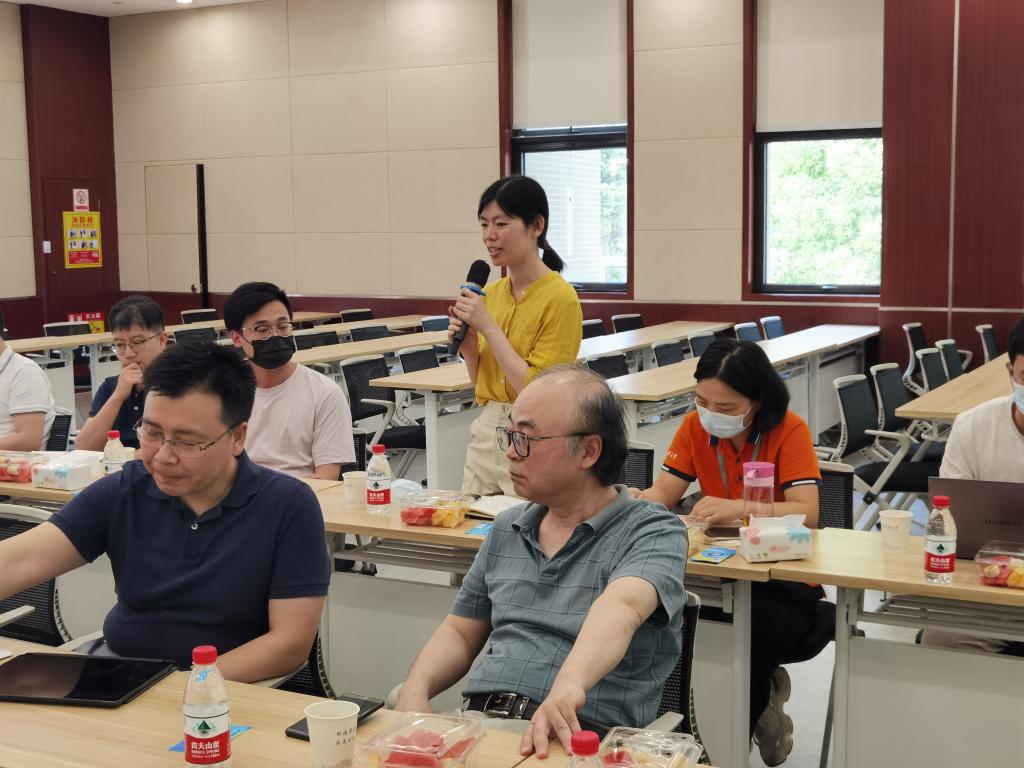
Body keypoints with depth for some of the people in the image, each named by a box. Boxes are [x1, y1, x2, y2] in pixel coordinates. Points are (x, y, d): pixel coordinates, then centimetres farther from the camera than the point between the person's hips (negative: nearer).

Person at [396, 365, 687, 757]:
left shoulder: (654, 532, -3)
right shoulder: (507, 529, 17)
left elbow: (620, 608, -25)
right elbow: (460, 632, 23)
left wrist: (569, 685, -46)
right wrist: (416, 689, 1)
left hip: (581, 735, -5)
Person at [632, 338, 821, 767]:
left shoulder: (789, 431, -14)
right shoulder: (695, 427, -1)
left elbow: (807, 514, -24)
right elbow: (662, 494, -6)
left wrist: (738, 509, -40)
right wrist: (638, 502, -30)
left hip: (784, 578, -4)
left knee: (750, 644, -32)